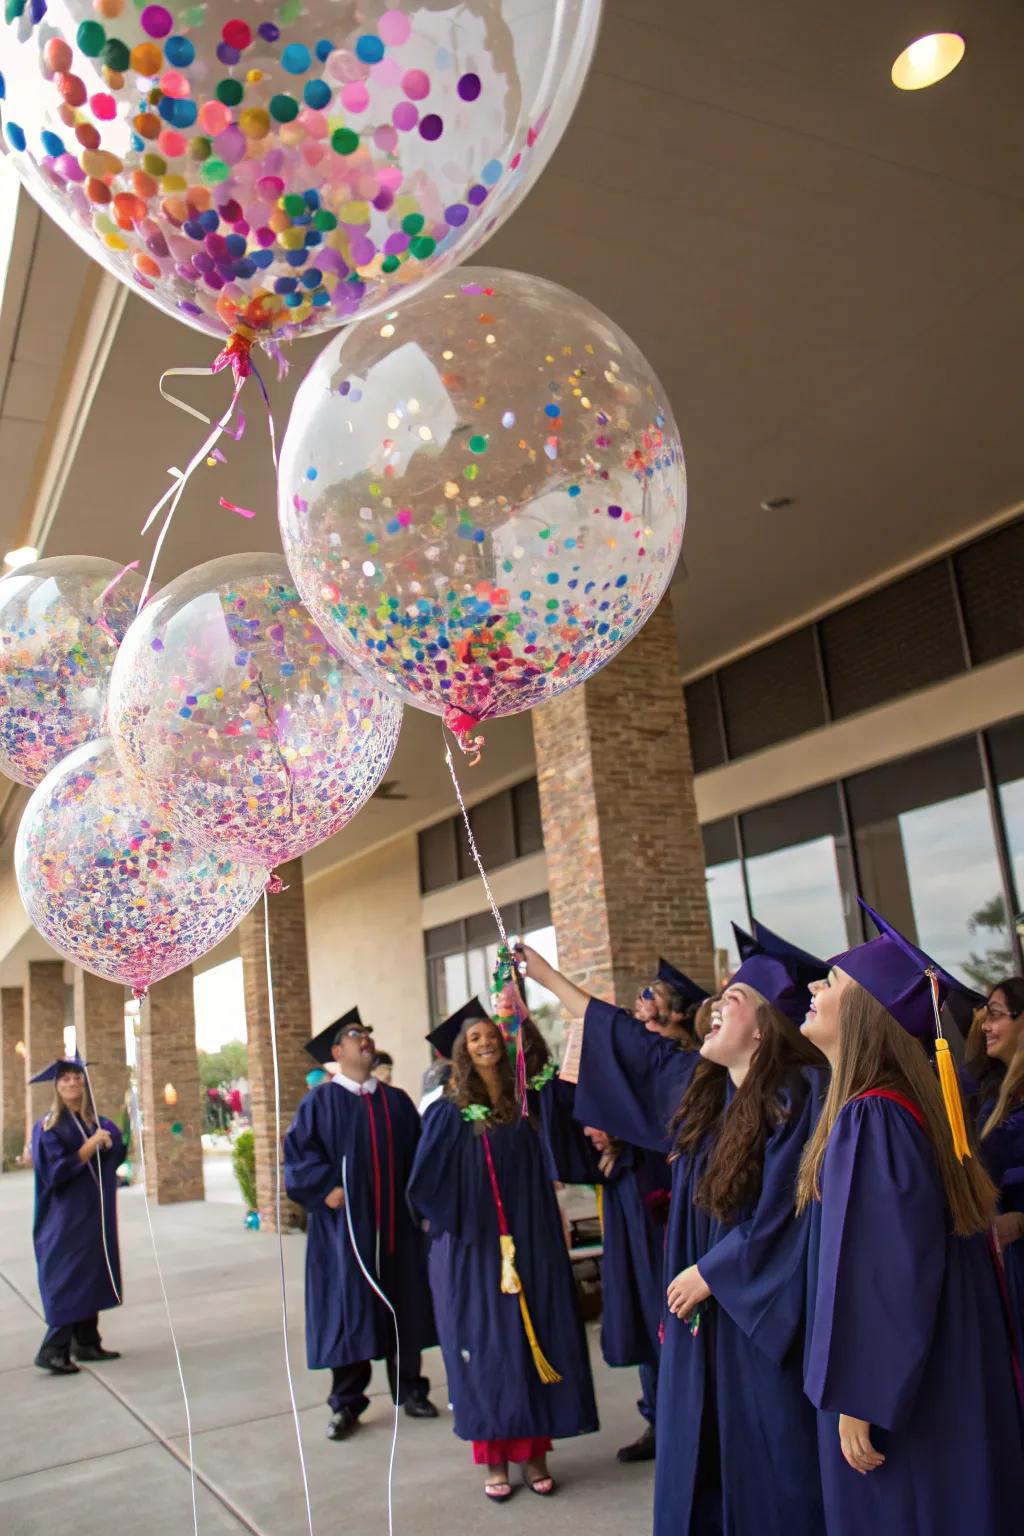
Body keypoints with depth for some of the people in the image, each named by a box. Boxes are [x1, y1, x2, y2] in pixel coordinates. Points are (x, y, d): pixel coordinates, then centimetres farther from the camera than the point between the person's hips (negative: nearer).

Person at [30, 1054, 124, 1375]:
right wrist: (90, 1146, -23)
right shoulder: (49, 1125, -10)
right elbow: (54, 1170, -18)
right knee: (67, 1281, -9)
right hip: (66, 1218, -7)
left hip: (94, 1215, 7)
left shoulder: (97, 1121, 8)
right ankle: (52, 1351, -4)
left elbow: (117, 1152, 14)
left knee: (92, 1277, 10)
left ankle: (87, 1342, 18)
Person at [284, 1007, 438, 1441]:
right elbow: (298, 1152, -7)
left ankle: (410, 1389, 25)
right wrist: (327, 1189, -19)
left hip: (395, 1223, 4)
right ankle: (346, 1404, 14)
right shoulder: (321, 1101, -1)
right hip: (345, 1223, -4)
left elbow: (418, 1154, 11)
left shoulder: (397, 1101, 12)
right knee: (347, 1310, 1)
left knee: (403, 1306, 10)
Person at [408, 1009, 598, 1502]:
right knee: (485, 1347, 3)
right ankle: (494, 1456, 15)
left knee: (534, 1340, 5)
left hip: (530, 1245, 2)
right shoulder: (450, 1113, -2)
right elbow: (426, 1183, -5)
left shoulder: (527, 1103, 5)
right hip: (473, 1248, -2)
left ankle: (532, 1452, 18)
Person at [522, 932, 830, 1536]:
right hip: (703, 1311, 7)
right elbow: (630, 1045, 15)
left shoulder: (796, 1095, -16)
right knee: (700, 1464, 15)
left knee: (765, 1471, 4)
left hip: (761, 1314, -7)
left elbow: (782, 1210, -20)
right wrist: (546, 975, 17)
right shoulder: (705, 1085, 6)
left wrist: (710, 1272, -12)